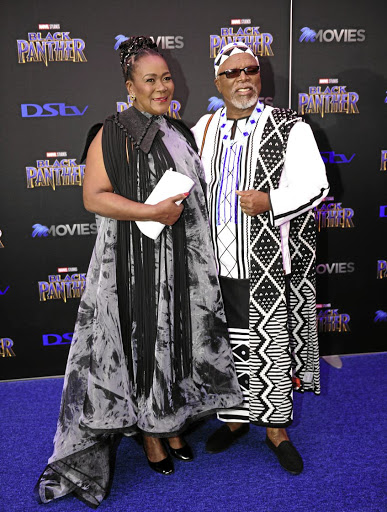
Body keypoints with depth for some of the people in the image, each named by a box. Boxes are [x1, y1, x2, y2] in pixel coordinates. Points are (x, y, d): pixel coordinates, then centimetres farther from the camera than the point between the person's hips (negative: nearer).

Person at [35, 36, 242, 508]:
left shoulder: (178, 132, 14)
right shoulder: (114, 134, -8)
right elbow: (93, 197, -15)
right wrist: (151, 213, -23)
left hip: (184, 260, 7)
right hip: (139, 261, -6)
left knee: (179, 340, 13)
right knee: (145, 342, 4)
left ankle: (174, 425, 32)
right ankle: (150, 436, 22)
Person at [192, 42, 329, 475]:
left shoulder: (290, 128, -3)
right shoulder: (202, 130, 10)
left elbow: (315, 186, -8)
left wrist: (269, 201, -22)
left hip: (269, 267, -3)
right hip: (218, 265, 4)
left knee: (272, 348, 5)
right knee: (227, 346, 14)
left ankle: (275, 427, 25)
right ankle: (236, 418, 35)